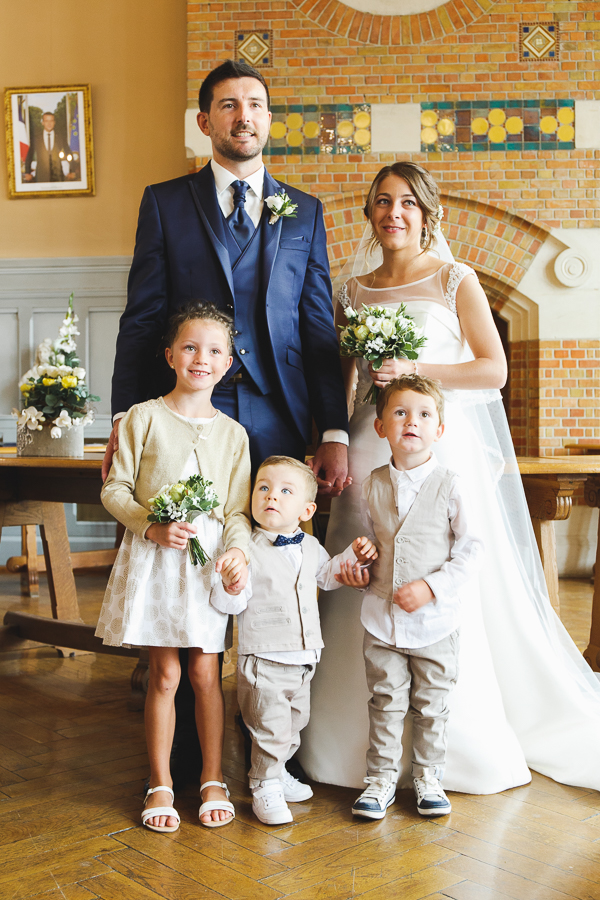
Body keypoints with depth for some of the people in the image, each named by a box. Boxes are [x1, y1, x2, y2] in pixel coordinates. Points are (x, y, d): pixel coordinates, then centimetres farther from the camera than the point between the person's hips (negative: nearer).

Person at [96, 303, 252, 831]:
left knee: (206, 672, 4)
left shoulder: (232, 432, 6)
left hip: (210, 559, 2)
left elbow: (238, 508, 4)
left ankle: (213, 780, 20)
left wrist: (237, 550, -15)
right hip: (153, 557, -1)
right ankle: (160, 784, 20)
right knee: (164, 674, 5)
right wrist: (151, 526, -16)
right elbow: (115, 488, -1)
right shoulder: (145, 417, -1)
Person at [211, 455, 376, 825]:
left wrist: (353, 556, 12)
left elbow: (327, 575, 26)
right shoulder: (248, 550, -13)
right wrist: (231, 588, -36)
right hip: (262, 659, -6)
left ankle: (278, 772, 41)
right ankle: (265, 787, 18)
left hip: (304, 659, 6)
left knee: (295, 723, 20)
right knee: (271, 728, -1)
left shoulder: (311, 547, 5)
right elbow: (232, 605, -15)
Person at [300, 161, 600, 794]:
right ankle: (362, 742, 13)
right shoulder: (353, 287, 14)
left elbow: (494, 369, -3)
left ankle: (466, 742, 12)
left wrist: (417, 371, -14)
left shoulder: (456, 281, 3)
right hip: (371, 446, 4)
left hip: (442, 444, -3)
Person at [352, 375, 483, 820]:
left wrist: (432, 586, -17)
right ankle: (381, 777, 26)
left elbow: (473, 548, -10)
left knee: (432, 704, 11)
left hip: (436, 621, -2)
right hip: (382, 618, 2)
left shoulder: (449, 486, -9)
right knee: (385, 702, 11)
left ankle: (428, 776, 30)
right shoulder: (374, 484, 1)